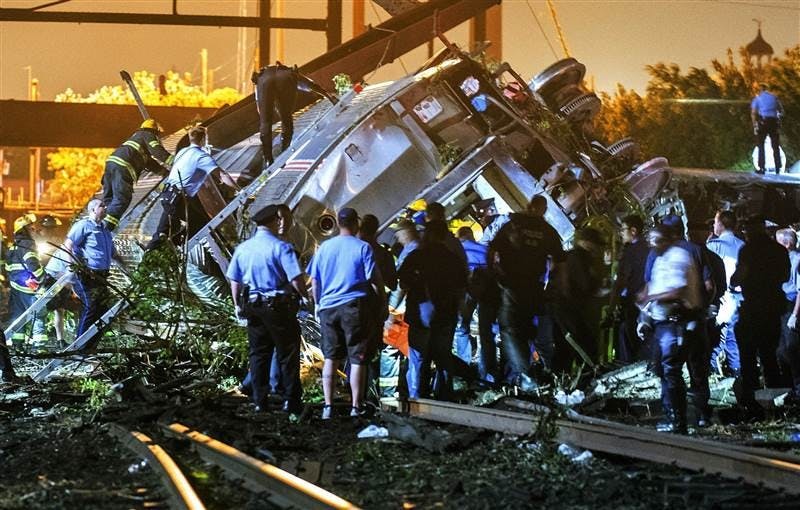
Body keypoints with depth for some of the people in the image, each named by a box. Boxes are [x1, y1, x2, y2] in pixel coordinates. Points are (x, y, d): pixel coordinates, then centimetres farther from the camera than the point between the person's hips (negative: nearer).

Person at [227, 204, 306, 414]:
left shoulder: (242, 249, 4)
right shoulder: (281, 248, -12)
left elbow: (234, 281, 9)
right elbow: (296, 280, -17)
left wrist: (238, 306, 20)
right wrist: (305, 295, 3)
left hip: (253, 308, 5)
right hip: (279, 308, -5)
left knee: (258, 355, 12)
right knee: (288, 355, 5)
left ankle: (259, 402, 12)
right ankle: (290, 401, 4)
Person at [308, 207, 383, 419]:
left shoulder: (324, 247, 7)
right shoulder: (363, 248, -5)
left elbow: (314, 282, 11)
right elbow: (374, 280, -6)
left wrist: (319, 304, 22)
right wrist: (383, 300, 8)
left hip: (328, 307, 4)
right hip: (355, 306, -4)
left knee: (330, 358, 9)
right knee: (357, 359, 1)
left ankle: (328, 406, 6)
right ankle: (356, 408, 0)